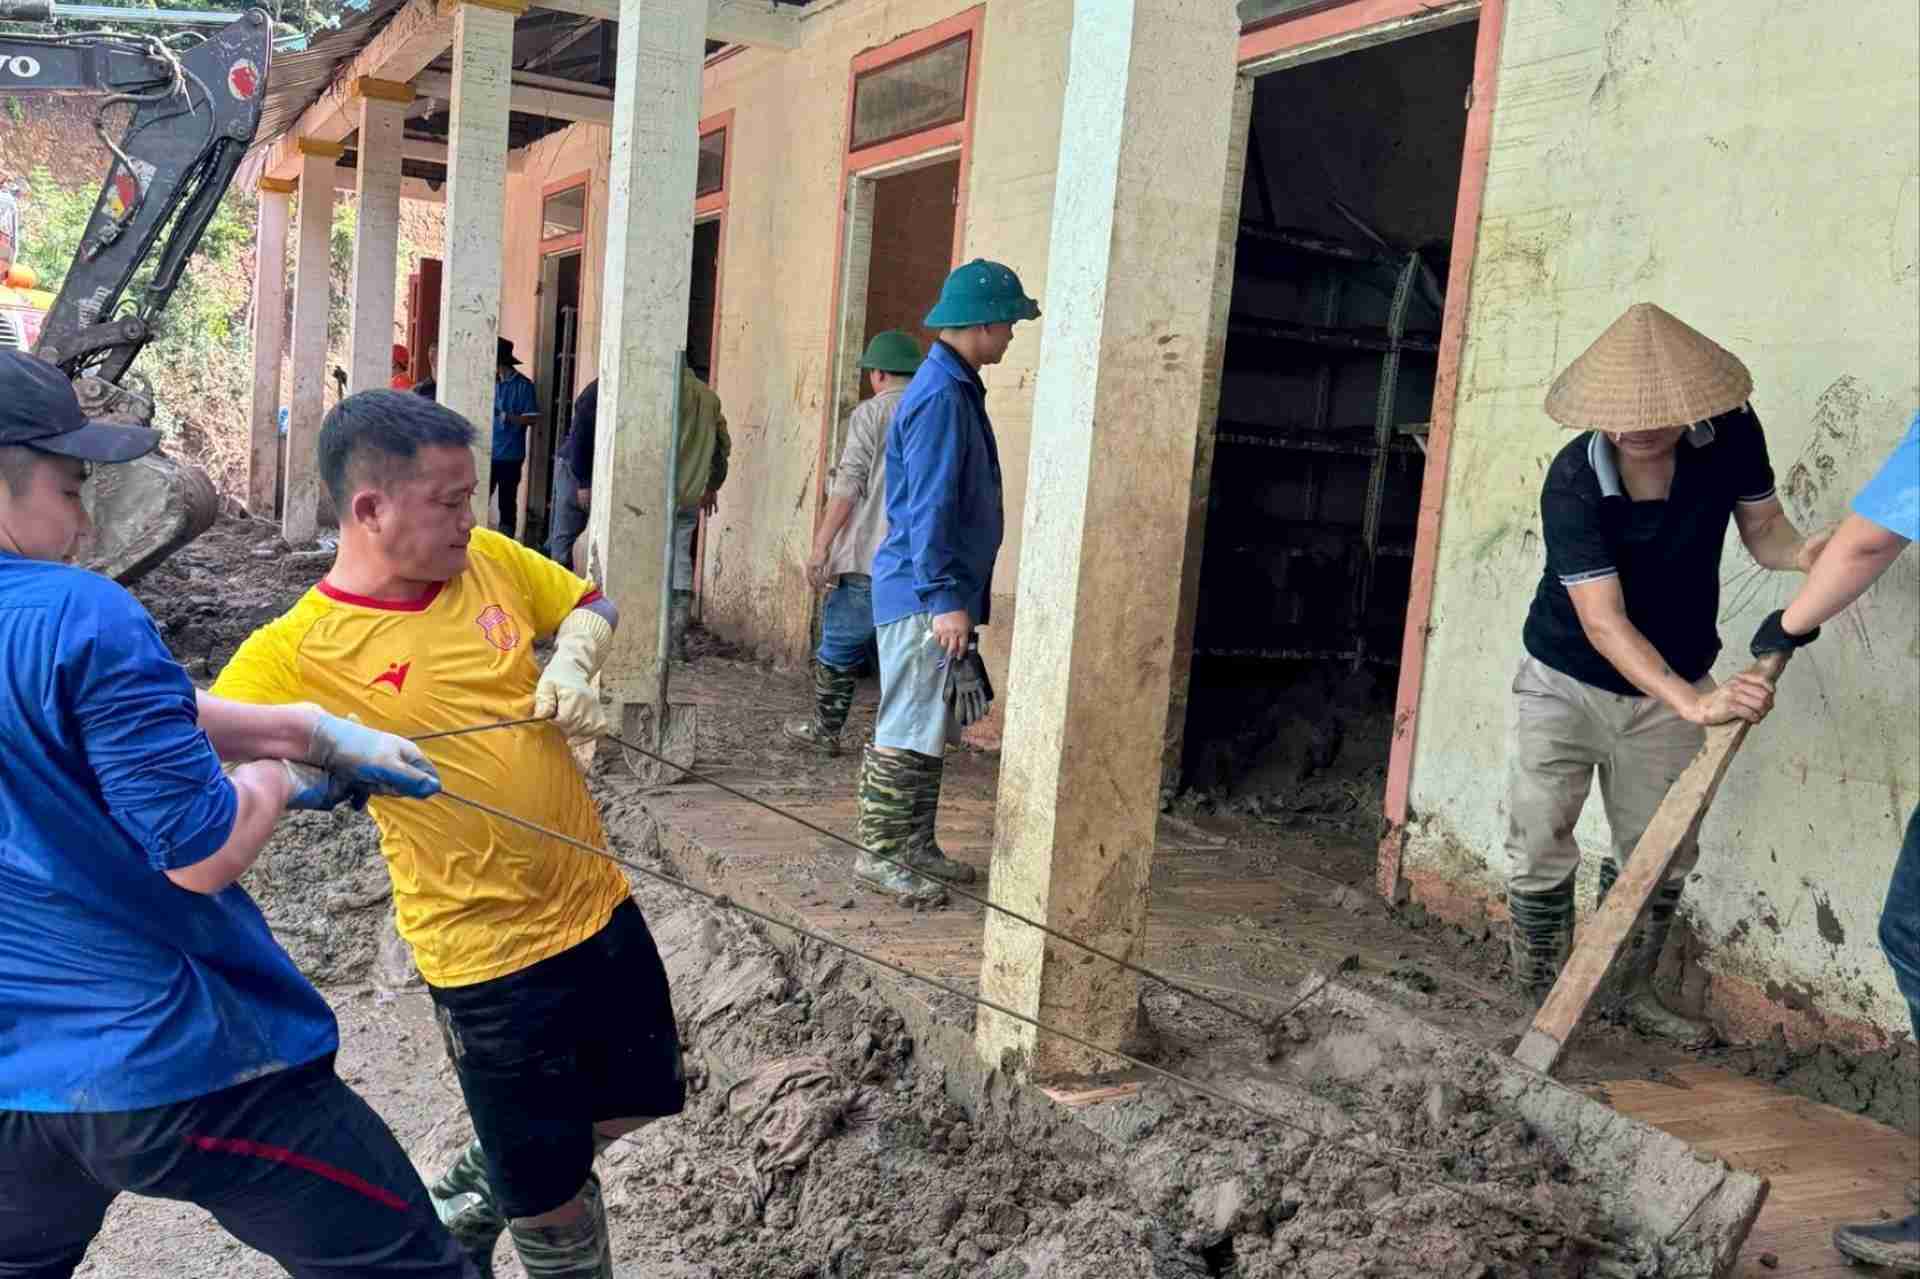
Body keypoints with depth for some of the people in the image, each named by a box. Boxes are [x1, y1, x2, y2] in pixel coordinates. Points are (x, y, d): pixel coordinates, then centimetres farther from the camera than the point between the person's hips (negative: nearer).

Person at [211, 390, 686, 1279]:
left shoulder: (491, 560, -1)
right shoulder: (298, 650, -16)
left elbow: (591, 606, 15)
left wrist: (572, 665, -6)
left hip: (597, 903, 6)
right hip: (489, 952, -6)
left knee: (637, 1099, 24)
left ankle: (462, 1206, 46)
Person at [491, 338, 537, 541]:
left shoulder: (522, 385, -6)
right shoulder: (492, 382, 10)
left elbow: (532, 417, -9)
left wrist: (511, 417, -23)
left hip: (510, 455, -5)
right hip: (487, 453, 5)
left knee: (507, 502, 3)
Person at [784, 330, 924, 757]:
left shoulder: (872, 413, -4)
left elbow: (849, 484, -10)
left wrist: (821, 545, -7)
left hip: (871, 553, -4)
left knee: (840, 644, 11)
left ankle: (825, 730, 20)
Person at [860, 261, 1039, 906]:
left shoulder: (956, 388, 15)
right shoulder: (941, 397, -17)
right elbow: (928, 509, -22)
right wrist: (946, 599, -24)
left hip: (937, 595, 10)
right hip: (923, 597, -10)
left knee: (931, 730, 16)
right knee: (909, 730, -3)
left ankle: (915, 845, 25)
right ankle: (879, 853, 7)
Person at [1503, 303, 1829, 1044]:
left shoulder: (1731, 433, -16)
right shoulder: (1573, 482, -28)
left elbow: (1761, 527, -1)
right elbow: (1603, 622, -32)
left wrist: (1803, 553, -26)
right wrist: (1696, 702, -45)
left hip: (1667, 690, 4)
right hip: (1566, 684, -3)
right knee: (1539, 855, 0)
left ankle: (1635, 994, 36)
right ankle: (1545, 1004, 20)